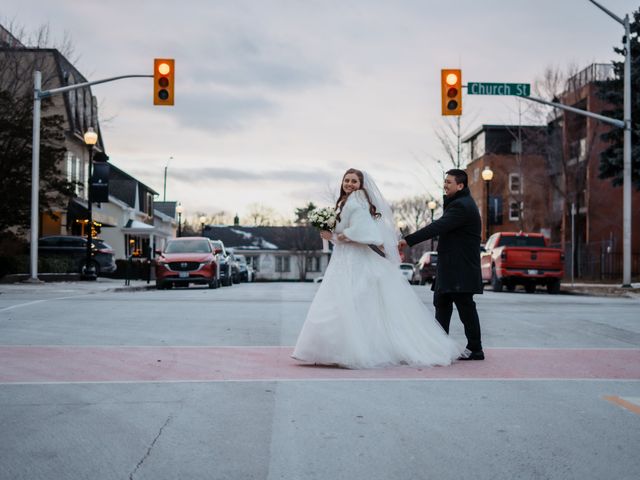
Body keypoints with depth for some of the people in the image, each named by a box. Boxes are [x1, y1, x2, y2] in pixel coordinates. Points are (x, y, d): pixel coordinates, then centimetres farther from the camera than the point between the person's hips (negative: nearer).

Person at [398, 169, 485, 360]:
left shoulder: (462, 206, -18)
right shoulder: (458, 203, 18)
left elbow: (437, 227, -25)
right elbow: (441, 227, 15)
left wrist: (408, 240, -25)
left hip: (460, 269, -11)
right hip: (450, 267, 11)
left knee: (465, 307, -3)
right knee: (441, 303, 13)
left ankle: (475, 349, 5)